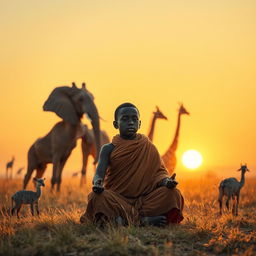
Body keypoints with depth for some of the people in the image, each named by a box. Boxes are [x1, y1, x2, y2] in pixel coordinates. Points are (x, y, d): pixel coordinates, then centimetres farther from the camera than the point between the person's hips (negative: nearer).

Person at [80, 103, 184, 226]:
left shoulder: (148, 147, 9)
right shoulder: (108, 149, 4)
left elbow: (158, 172, 5)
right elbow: (99, 173, -9)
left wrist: (166, 181, -19)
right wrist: (97, 183, -34)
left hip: (143, 200, 2)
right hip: (117, 199, -1)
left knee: (173, 193, -22)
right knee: (97, 197, -32)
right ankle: (147, 219, -34)